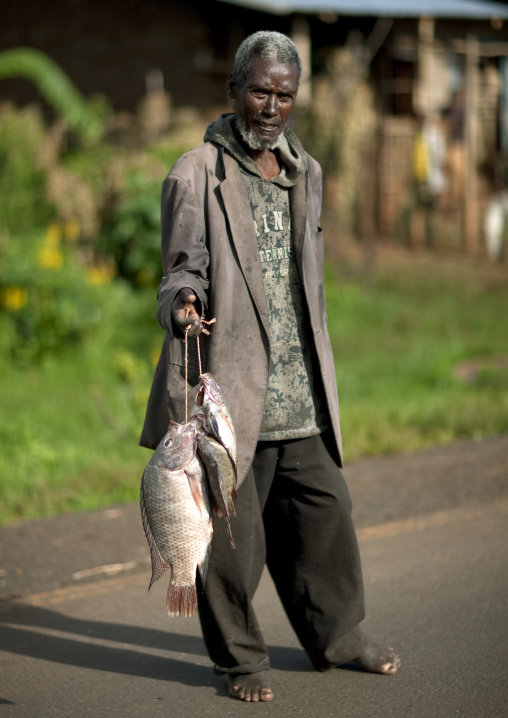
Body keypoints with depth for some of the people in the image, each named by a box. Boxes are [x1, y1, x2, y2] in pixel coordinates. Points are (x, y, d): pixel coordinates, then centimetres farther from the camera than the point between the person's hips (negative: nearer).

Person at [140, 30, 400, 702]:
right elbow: (184, 266, -6)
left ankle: (338, 634, 29)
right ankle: (240, 659, 14)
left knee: (324, 508, 10)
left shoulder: (305, 173, 14)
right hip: (230, 386, -6)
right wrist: (183, 301, -31)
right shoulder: (196, 175, -5)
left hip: (299, 389, 6)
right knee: (231, 527, -2)